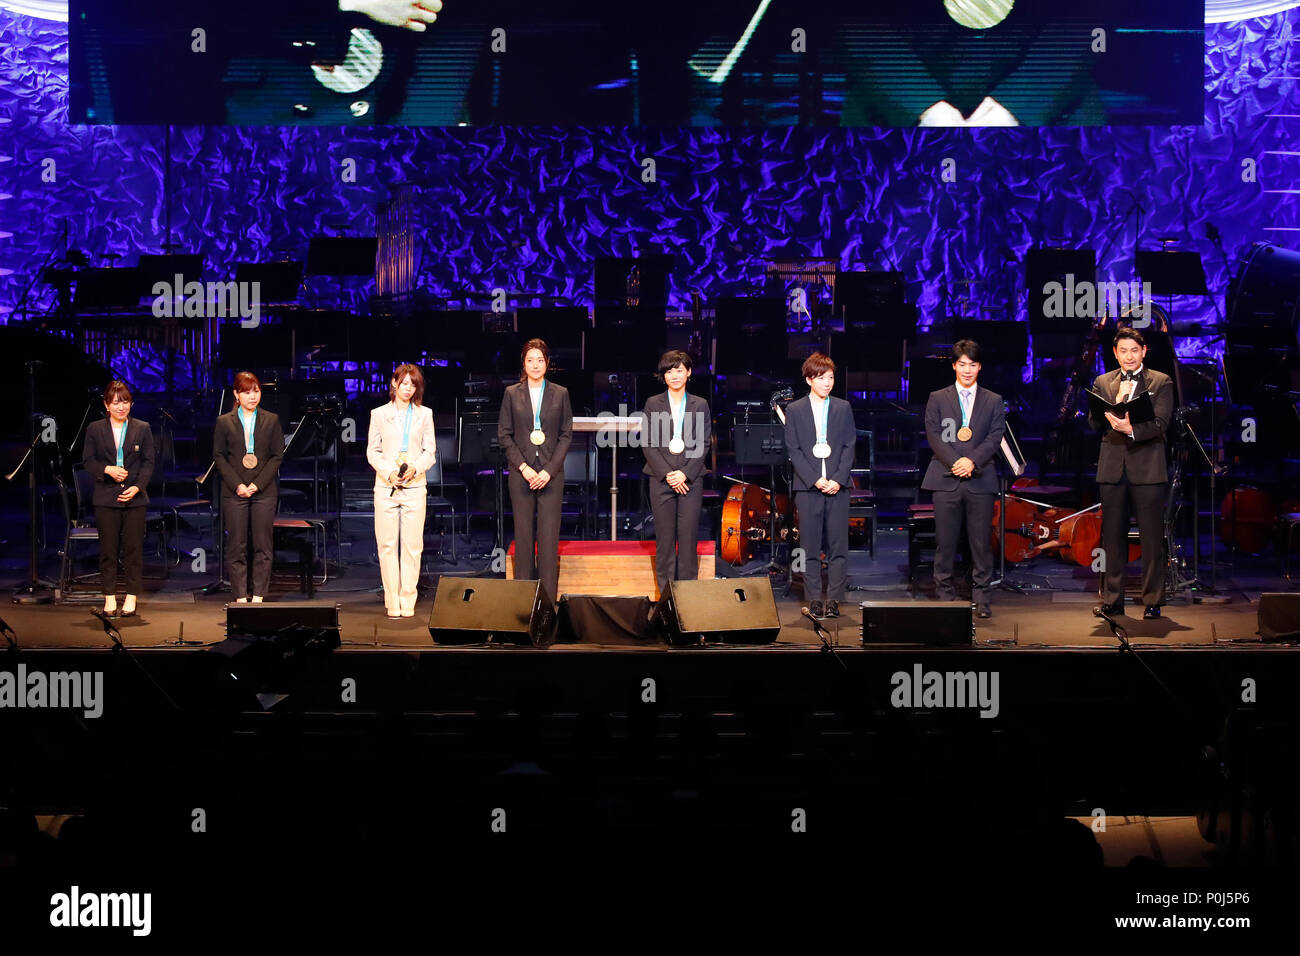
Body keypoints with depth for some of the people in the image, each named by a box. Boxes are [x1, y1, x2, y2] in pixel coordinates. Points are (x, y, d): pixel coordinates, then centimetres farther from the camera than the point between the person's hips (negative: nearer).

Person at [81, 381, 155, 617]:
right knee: (108, 549, 2)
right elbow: (88, 460, 6)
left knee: (133, 548, 0)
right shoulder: (95, 429, 7)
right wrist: (107, 470, -14)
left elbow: (148, 462, 4)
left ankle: (131, 597, 6)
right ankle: (110, 597, 9)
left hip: (135, 498, 0)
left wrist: (137, 487, -10)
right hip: (106, 499, 0)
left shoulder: (143, 429, 6)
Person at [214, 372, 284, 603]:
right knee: (236, 547, 0)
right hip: (234, 492, 0)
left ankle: (258, 596, 6)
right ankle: (240, 597, 5)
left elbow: (277, 456, 3)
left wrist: (258, 484, -9)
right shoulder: (224, 422, 6)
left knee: (263, 546, 0)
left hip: (264, 491, 0)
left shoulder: (271, 420, 7)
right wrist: (237, 485, -9)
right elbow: (219, 456, 3)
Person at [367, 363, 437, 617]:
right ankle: (392, 603, 2)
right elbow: (372, 451, 7)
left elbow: (430, 451, 9)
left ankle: (408, 602, 2)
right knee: (387, 545, -2)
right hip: (386, 486, 0)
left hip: (414, 486, 0)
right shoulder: (379, 414, 10)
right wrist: (389, 472, -10)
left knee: (412, 545, -3)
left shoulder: (424, 414, 11)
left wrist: (414, 468, -11)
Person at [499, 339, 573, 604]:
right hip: (521, 473, 1)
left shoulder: (560, 393, 6)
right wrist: (523, 467, -7)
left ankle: (548, 598, -1)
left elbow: (566, 435, 4)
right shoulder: (512, 393, 7)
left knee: (549, 535, -4)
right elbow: (503, 434, 4)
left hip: (551, 473, 0)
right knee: (523, 534, 2)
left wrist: (549, 470, -7)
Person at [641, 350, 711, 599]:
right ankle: (666, 593, 6)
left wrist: (685, 473, -9)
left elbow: (704, 443, 4)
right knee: (665, 539, 1)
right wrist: (667, 474, -9)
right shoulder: (653, 404, 6)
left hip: (690, 479, 0)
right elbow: (648, 443, 1)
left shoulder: (700, 405, 8)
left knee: (689, 538, -1)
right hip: (661, 480, 0)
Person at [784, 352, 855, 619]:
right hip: (807, 486, -1)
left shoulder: (843, 408, 9)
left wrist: (838, 479, -8)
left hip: (837, 485, 1)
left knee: (838, 545, -1)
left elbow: (849, 446, 5)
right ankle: (814, 599, 7)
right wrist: (815, 479, -10)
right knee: (810, 546, 1)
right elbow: (793, 450, 0)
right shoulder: (794, 410, 5)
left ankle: (834, 598, 3)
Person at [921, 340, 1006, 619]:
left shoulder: (993, 401, 13)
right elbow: (934, 435, 1)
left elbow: (994, 437, 2)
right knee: (945, 542, 0)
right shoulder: (937, 399, 11)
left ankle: (981, 598, 8)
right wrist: (954, 462, -13)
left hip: (980, 479, 0)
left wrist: (972, 461, -14)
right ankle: (944, 596, 8)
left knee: (981, 542, 0)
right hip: (946, 480, 0)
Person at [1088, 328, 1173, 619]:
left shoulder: (1161, 382, 4)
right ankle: (1112, 600, 13)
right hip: (1112, 469, 3)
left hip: (1147, 468, -3)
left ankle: (1152, 602, 5)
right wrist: (1117, 400, -10)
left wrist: (1131, 429, -26)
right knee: (1113, 537, 6)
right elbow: (1094, 423, 4)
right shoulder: (1102, 383, 14)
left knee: (1152, 538, -2)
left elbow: (1160, 424, -8)